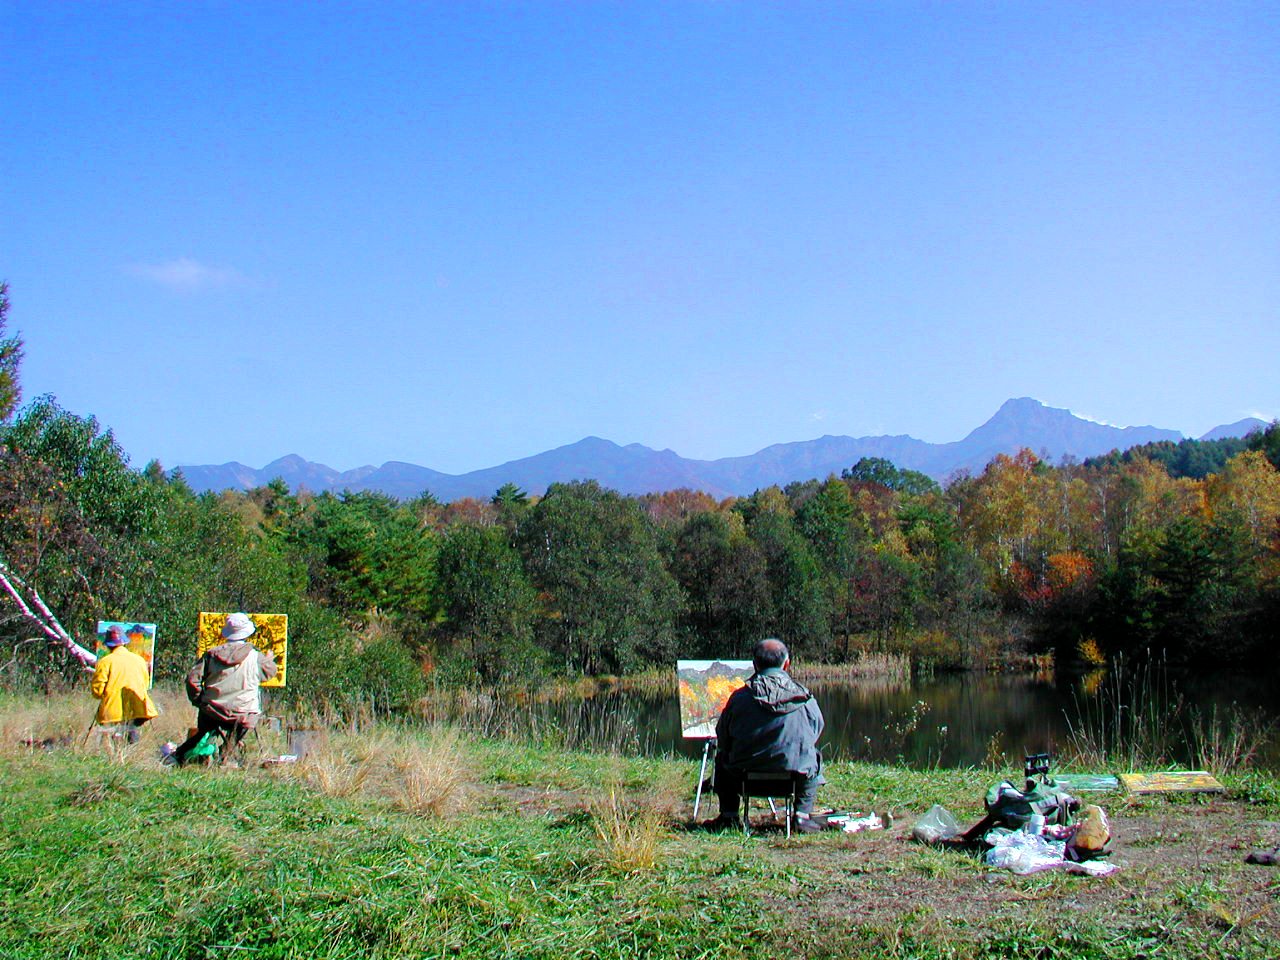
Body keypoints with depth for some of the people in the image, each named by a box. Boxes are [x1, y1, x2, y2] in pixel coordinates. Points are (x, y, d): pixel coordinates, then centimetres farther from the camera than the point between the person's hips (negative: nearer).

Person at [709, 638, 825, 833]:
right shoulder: (805, 697, -6)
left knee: (722, 758, 32)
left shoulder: (740, 697, -8)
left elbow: (722, 739, 1)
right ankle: (802, 816, 24)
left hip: (745, 774, 0)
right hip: (796, 771, 0)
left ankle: (729, 816, 33)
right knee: (814, 757, 33)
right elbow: (816, 731, 10)